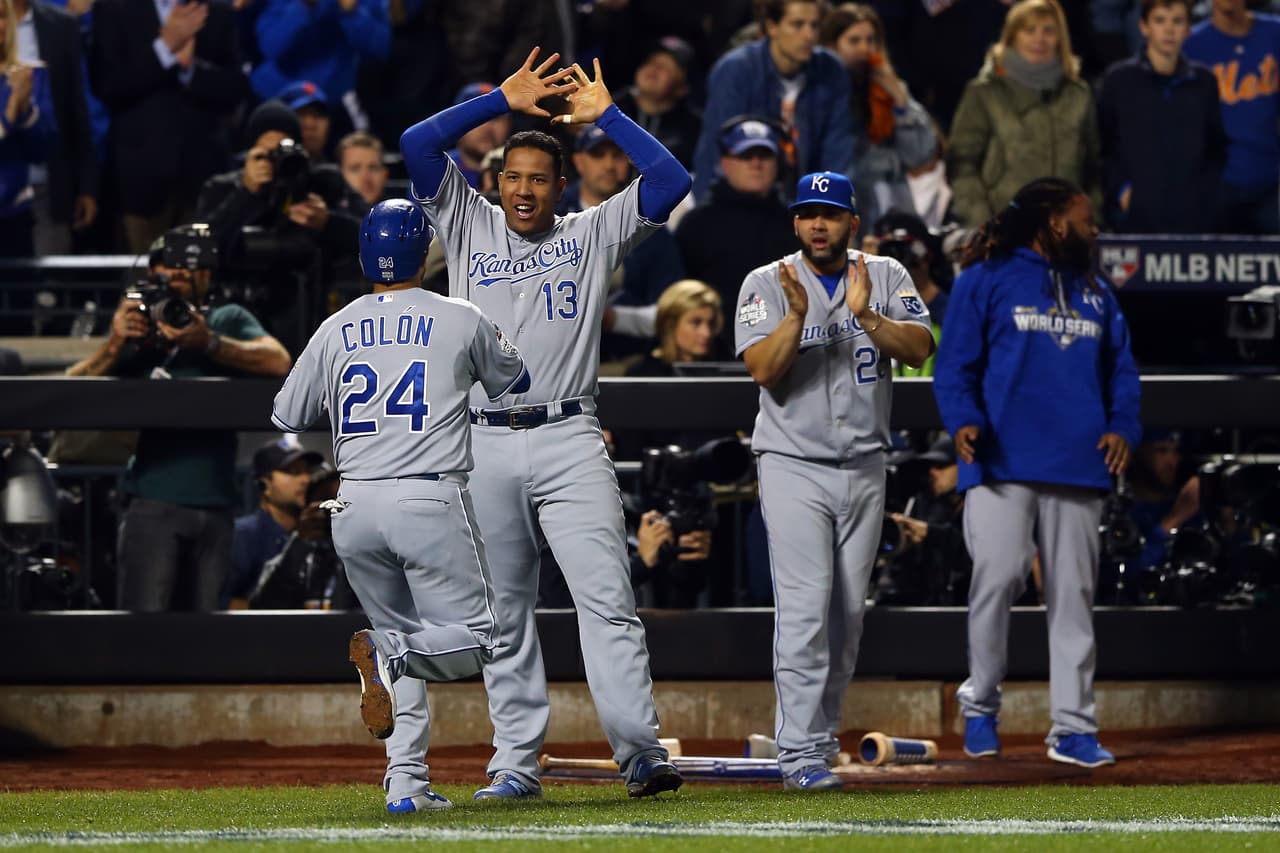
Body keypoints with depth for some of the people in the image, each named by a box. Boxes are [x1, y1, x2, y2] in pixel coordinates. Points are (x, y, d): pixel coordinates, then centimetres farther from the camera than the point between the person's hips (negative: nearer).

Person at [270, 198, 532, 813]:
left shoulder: (335, 330, 9)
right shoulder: (461, 320, 3)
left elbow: (286, 417, 19)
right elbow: (512, 384, 22)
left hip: (354, 509, 4)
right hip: (431, 502, -4)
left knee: (402, 635, 17)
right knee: (474, 639, 3)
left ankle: (406, 780, 4)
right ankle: (387, 650, -28)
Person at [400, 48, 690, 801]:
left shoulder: (592, 235, 10)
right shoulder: (469, 226, 12)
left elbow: (671, 180, 1)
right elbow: (417, 144, 2)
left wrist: (606, 115, 4)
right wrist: (503, 101, 1)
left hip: (570, 442, -2)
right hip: (486, 447, 2)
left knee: (606, 598, -12)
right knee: (503, 614, 6)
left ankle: (642, 753, -18)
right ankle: (518, 763, 11)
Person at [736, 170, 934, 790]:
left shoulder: (885, 277, 5)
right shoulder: (767, 285, -2)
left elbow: (920, 348, -9)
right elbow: (763, 369, -14)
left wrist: (865, 314, -23)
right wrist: (797, 315, -29)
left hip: (864, 467, 4)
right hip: (794, 465, -3)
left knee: (848, 612, 7)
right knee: (805, 605, -13)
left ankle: (820, 733, 18)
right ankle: (801, 753, -15)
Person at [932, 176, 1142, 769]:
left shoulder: (1096, 295, 20)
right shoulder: (987, 280, 4)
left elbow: (1121, 370, 20)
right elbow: (955, 364, -1)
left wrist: (1121, 427, 0)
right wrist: (963, 420, -18)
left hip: (1078, 468, 5)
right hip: (1004, 463, -5)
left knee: (1072, 593, 3)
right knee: (997, 577, -14)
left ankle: (1073, 727, 5)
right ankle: (981, 704, 6)